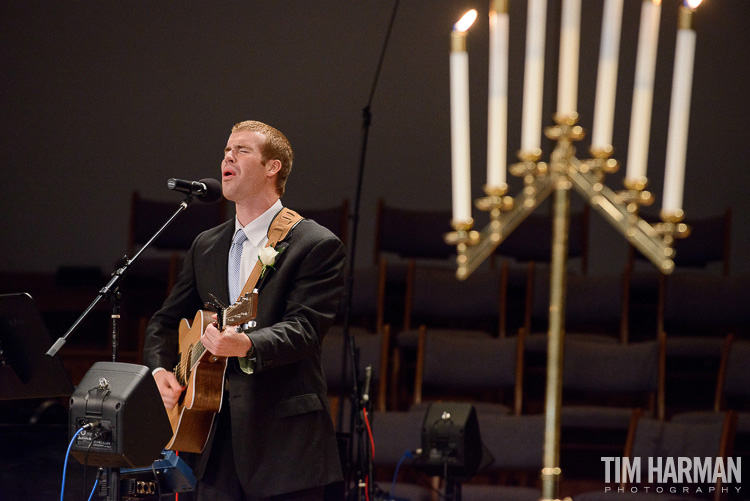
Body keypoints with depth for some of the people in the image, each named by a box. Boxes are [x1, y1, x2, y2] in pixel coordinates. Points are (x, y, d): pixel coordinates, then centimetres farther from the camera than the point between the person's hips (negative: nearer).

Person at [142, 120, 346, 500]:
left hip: (284, 440, -5)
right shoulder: (205, 247, 16)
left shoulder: (318, 247, -3)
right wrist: (160, 369, 1)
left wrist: (246, 346, -33)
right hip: (216, 435, 5)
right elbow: (166, 322, 22)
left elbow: (303, 329, -15)